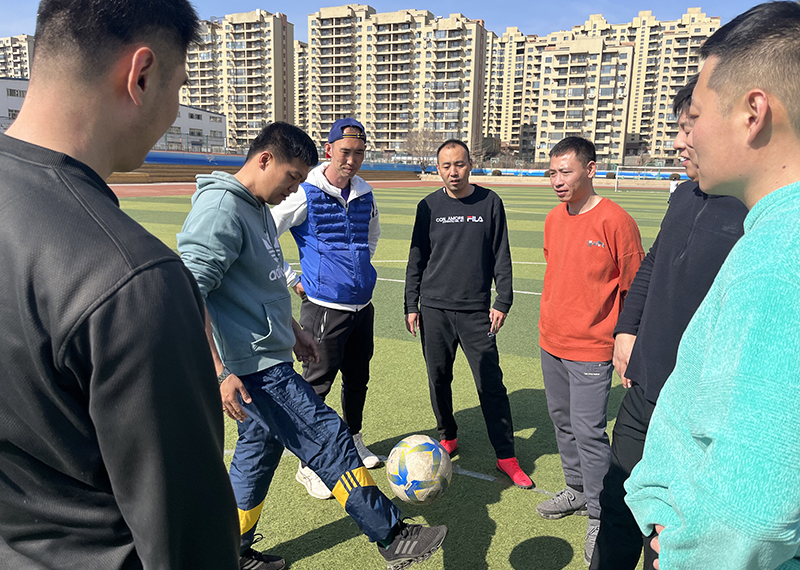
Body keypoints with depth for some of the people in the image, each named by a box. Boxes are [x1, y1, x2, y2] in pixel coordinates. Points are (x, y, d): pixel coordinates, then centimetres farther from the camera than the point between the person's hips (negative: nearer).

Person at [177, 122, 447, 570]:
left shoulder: (259, 209, 14)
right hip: (255, 367, -10)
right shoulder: (220, 209, -18)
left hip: (267, 357, 10)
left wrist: (293, 330, 26)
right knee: (330, 438, -6)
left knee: (260, 447, 18)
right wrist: (218, 371, -25)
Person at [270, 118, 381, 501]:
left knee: (358, 377, 18)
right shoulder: (306, 193, -11)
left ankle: (353, 439, 40)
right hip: (324, 307, -6)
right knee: (317, 384, 2)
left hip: (362, 304, 6)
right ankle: (309, 464, 18)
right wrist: (293, 282, -7)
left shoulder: (366, 194, 7)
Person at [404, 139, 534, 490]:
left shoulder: (490, 203, 2)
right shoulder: (429, 206, 4)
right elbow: (416, 259, 9)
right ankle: (448, 437, 32)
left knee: (490, 383, -2)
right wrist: (411, 305, 6)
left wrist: (503, 302, -1)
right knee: (438, 378, 10)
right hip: (434, 308, 2)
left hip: (476, 309, -1)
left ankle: (506, 456, 10)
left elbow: (501, 257, 5)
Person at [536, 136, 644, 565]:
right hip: (551, 343, 7)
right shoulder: (554, 219, 6)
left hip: (591, 349, -7)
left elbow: (634, 288, -10)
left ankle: (600, 517, 18)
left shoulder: (615, 221, -15)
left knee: (588, 431, -2)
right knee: (562, 420, 18)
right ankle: (577, 490, 38)